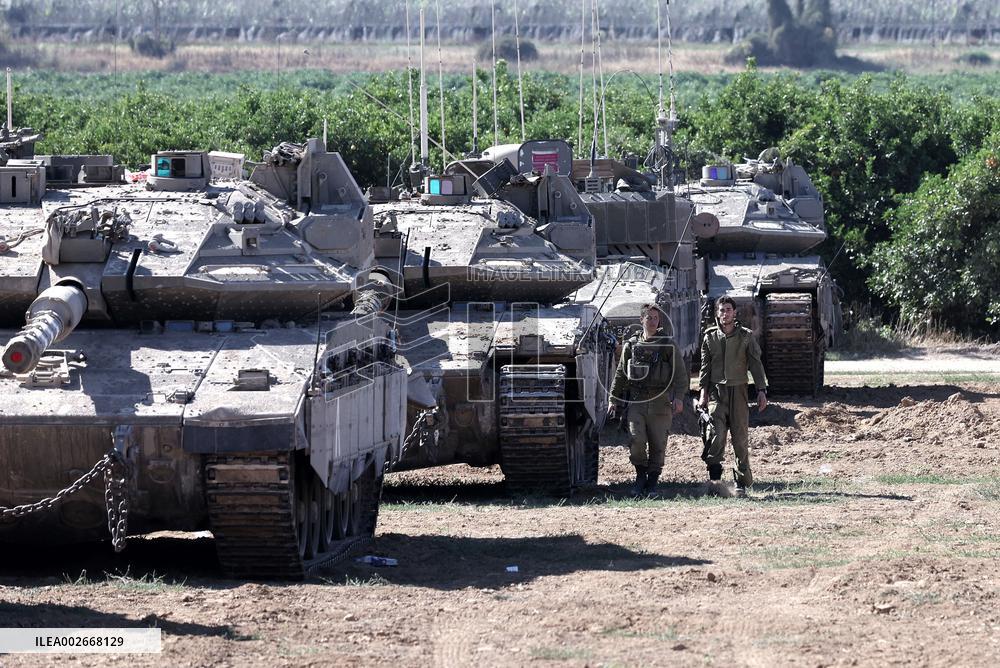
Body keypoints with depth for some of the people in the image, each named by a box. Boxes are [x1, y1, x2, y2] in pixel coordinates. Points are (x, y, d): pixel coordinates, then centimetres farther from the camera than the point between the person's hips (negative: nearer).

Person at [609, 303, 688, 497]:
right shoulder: (631, 345, 12)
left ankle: (652, 482, 12)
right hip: (636, 401, 1)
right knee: (636, 440, -14)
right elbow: (620, 375, 19)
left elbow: (681, 374, 2)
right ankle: (641, 473, 7)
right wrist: (613, 399, 14)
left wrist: (678, 397, -11)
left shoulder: (668, 345, 5)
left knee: (657, 445, 0)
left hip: (660, 403, -1)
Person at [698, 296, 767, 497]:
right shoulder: (710, 337, 8)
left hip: (738, 390, 0)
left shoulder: (746, 336, 5)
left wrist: (761, 390, -2)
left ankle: (742, 483, 5)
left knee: (740, 437, 0)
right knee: (717, 431, -18)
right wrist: (703, 391, 3)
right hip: (717, 390, 0)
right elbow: (705, 366, 12)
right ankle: (714, 476, -17)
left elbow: (756, 364, 5)